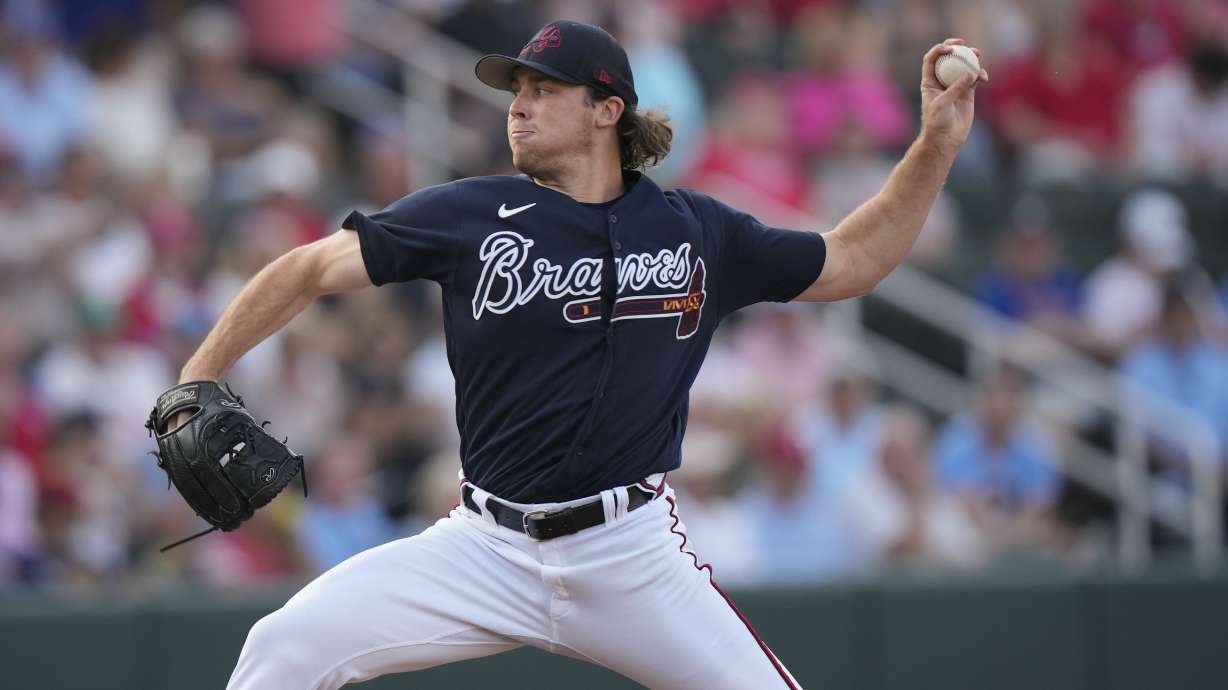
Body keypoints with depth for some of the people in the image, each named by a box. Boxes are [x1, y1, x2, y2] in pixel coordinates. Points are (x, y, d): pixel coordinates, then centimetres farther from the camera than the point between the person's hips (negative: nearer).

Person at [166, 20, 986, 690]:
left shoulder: (696, 231, 5)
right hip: (488, 547, 0)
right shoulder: (472, 215, 0)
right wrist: (196, 385, -9)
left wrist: (938, 145, 4)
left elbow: (849, 264, 14)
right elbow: (311, 269, 0)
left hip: (635, 553, 0)